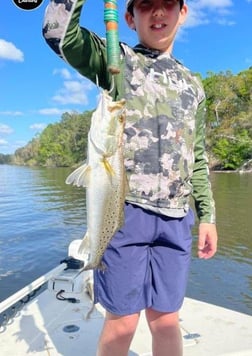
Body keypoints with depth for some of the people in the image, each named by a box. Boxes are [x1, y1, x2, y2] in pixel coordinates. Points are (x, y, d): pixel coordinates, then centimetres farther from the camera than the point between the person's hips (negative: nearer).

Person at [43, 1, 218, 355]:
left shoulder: (193, 85, 19)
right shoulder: (116, 58, 7)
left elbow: (198, 157, 18)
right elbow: (58, 33, -12)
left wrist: (208, 215, 13)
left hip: (175, 218, 4)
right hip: (125, 209, -3)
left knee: (166, 319, 12)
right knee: (122, 321, 4)